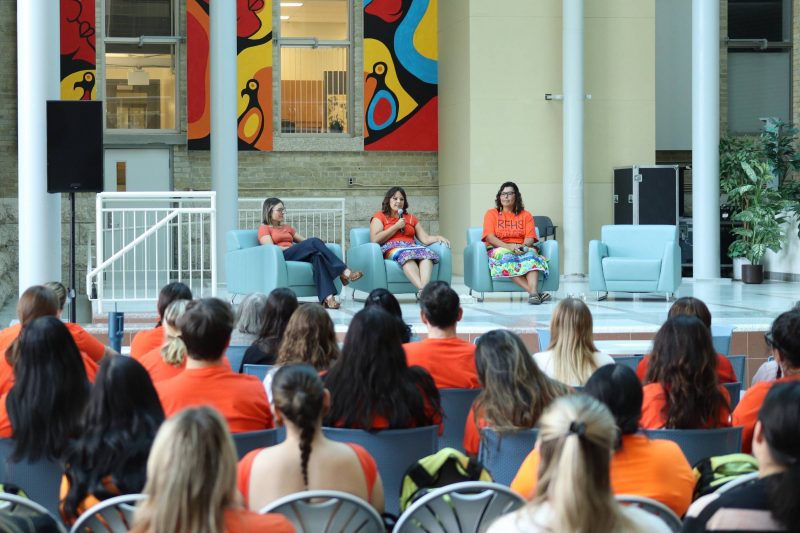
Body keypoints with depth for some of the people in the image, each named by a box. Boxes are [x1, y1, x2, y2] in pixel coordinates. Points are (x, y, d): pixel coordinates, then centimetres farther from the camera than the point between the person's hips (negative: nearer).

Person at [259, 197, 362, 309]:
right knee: (314, 241, -28)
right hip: (281, 258, -6)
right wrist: (292, 247, -10)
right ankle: (344, 272, -36)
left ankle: (327, 298, -52)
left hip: (298, 256, 6)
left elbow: (304, 240, 26)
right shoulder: (264, 228, 13)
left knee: (317, 255, -32)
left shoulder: (287, 227, 34)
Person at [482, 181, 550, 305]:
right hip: (499, 249, -2)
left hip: (522, 249, 2)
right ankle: (534, 292, -51)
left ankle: (533, 292, -56)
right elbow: (489, 237, -3)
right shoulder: (491, 214, 12)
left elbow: (530, 238, 4)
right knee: (506, 257, -37)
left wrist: (522, 246, -21)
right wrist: (508, 246, -21)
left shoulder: (526, 215, 17)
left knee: (531, 253, -34)